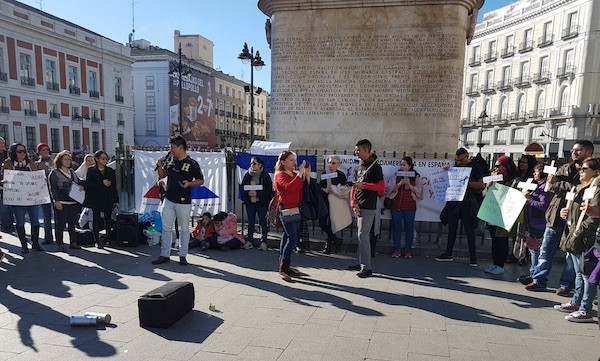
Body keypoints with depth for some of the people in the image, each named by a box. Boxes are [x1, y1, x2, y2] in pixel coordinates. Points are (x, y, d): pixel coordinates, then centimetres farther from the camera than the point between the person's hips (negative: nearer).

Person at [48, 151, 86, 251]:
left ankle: (73, 242, 18)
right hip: (61, 203, -6)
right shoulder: (54, 173, -4)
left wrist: (82, 185, 5)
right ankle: (60, 244, 5)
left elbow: (79, 182, 28)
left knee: (72, 223, 11)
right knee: (60, 224, -2)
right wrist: (56, 201, -17)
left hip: (73, 202, 6)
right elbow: (53, 188, -10)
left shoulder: (72, 172, 16)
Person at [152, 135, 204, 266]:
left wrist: (189, 183, -22)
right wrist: (160, 166, -3)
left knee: (184, 229, 6)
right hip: (168, 200, 5)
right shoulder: (169, 160, 7)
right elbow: (162, 175, 16)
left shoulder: (192, 164, -8)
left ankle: (182, 255, 18)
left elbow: (201, 180, -4)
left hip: (184, 202, -5)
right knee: (166, 228, 9)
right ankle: (164, 255, 18)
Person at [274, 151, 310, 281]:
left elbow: (304, 191, 9)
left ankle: (285, 267, 18)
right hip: (285, 210, -8)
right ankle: (283, 269, -10)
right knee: (292, 238, -15)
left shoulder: (295, 175, 18)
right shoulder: (280, 175, -6)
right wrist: (300, 173, -24)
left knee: (287, 238, 11)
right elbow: (289, 187, -27)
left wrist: (307, 175, 1)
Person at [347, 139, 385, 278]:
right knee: (362, 235, 12)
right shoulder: (359, 167, 16)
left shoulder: (375, 167, -7)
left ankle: (367, 268, -3)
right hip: (359, 207, 8)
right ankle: (361, 263, 21)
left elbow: (381, 187, -15)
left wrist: (363, 185, -18)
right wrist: (353, 202, 1)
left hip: (368, 207, -8)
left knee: (363, 236, -9)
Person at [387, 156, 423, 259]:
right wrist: (400, 183, -16)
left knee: (409, 228, 5)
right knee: (396, 228, 4)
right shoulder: (396, 175, 6)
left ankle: (408, 249, 16)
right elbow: (391, 189, -1)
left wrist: (409, 185, -17)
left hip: (409, 207, -1)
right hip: (396, 206, 1)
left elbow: (418, 191, -3)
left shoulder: (416, 177, 3)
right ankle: (397, 249, 13)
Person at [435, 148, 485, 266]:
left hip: (467, 203, -5)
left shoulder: (475, 167, -1)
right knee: (452, 228, 10)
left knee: (469, 230, -1)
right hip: (454, 201, 5)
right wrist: (446, 170, 2)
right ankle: (448, 254, 19)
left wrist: (467, 182, -18)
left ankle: (473, 257, 6)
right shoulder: (456, 166, 12)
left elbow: (482, 185, -7)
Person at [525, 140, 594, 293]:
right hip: (556, 216, 5)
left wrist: (556, 184, -9)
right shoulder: (565, 168, 15)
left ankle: (565, 285, 17)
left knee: (572, 254, 5)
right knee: (545, 251, 7)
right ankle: (539, 281, 14)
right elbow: (550, 184, 4)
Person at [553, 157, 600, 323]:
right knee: (579, 273, 19)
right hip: (573, 238, 10)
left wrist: (577, 234, -22)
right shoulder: (580, 188, 15)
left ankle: (585, 310, 6)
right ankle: (576, 303, 30)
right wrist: (566, 213, 8)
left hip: (585, 240, -10)